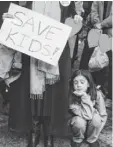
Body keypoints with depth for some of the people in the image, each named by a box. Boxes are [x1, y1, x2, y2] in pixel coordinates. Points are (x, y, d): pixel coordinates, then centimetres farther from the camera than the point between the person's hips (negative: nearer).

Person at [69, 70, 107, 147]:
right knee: (79, 121, -34)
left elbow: (103, 115, -17)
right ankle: (77, 140, -1)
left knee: (96, 118, -31)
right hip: (78, 122, -1)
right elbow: (87, 115, -33)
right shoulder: (71, 96, -26)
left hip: (93, 124, 1)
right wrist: (85, 97, -39)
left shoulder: (97, 94, -22)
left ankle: (92, 140, -4)